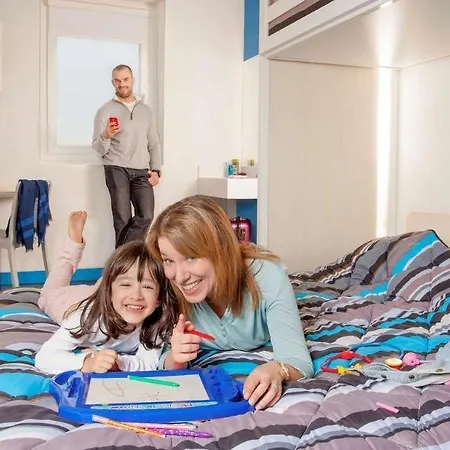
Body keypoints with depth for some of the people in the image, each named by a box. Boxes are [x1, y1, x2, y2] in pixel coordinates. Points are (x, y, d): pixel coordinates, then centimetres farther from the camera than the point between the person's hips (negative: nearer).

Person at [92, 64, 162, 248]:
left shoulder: (146, 110, 15)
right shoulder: (105, 111, 3)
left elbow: (154, 144, 16)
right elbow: (99, 150, 0)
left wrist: (156, 169, 4)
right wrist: (106, 136, -21)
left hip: (141, 172, 3)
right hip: (116, 170, -3)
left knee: (147, 217, -10)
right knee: (123, 220, -4)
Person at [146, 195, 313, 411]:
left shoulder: (267, 276, -42)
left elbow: (299, 362, -45)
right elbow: (165, 370, -25)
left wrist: (277, 370, -69)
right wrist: (175, 358, -50)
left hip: (263, 356, -1)